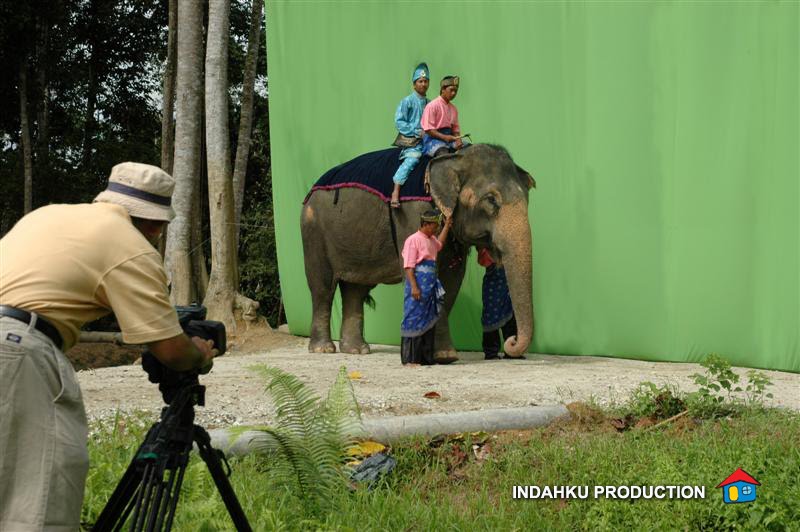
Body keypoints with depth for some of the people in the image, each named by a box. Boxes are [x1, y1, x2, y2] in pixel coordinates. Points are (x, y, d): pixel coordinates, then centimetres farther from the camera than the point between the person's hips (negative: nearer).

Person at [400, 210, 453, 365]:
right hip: (418, 286, -9)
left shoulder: (431, 240, 16)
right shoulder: (413, 240, -10)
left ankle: (426, 356, 15)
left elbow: (439, 243, 42)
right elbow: (409, 266, -15)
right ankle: (410, 358, -5)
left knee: (429, 320, 10)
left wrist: (447, 226, 36)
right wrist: (414, 287, -23)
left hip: (431, 286, 9)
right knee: (414, 320, -7)